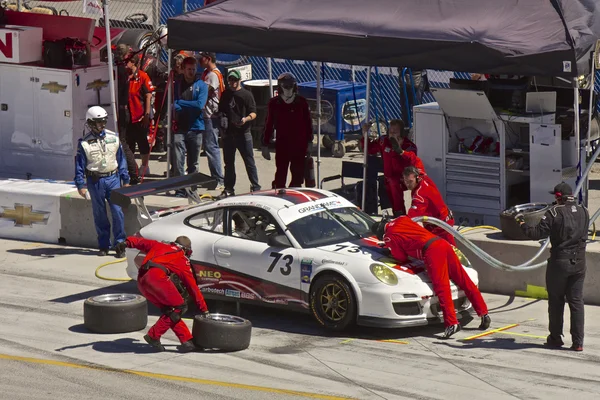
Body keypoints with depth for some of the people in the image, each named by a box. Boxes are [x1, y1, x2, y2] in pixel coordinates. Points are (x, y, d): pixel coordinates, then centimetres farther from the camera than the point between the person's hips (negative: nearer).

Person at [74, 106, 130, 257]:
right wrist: (81, 185, -6)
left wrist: (125, 180, 9)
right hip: (95, 181, -1)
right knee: (100, 215, 7)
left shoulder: (114, 138, 3)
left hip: (113, 178, 1)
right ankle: (103, 245, 17)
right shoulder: (84, 143, -3)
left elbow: (121, 160, 9)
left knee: (118, 212, -6)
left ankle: (120, 245, 2)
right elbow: (79, 165, 0)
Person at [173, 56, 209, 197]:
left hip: (196, 128, 0)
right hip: (179, 128, 0)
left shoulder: (202, 85, 4)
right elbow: (173, 104, 0)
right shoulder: (177, 84, 8)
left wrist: (180, 103, -7)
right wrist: (190, 106, -15)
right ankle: (180, 189, -7)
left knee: (193, 163, 9)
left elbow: (200, 105, -9)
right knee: (178, 160, -10)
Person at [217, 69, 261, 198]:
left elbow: (253, 113, -6)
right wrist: (222, 118, 3)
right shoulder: (225, 94, 13)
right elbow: (221, 110, 24)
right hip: (228, 133, 5)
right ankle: (229, 189, 19)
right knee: (229, 162, 11)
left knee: (249, 162, -3)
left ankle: (256, 188, 2)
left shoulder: (246, 94, -3)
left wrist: (246, 119, -26)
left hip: (243, 133, -5)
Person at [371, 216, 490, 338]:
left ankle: (452, 323, -25)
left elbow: (401, 258, 11)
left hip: (431, 251, -8)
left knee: (441, 287, -13)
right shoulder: (402, 219, 24)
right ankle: (484, 314, 12)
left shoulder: (389, 237, 4)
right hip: (443, 244, 8)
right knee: (464, 281, 8)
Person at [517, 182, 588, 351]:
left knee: (556, 301, 10)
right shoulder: (583, 212, 4)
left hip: (559, 263, -4)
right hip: (579, 263, 4)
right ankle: (578, 342, 2)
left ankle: (556, 338, 18)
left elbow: (537, 233, -14)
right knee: (577, 301, 6)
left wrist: (522, 223, 1)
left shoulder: (554, 212, -13)